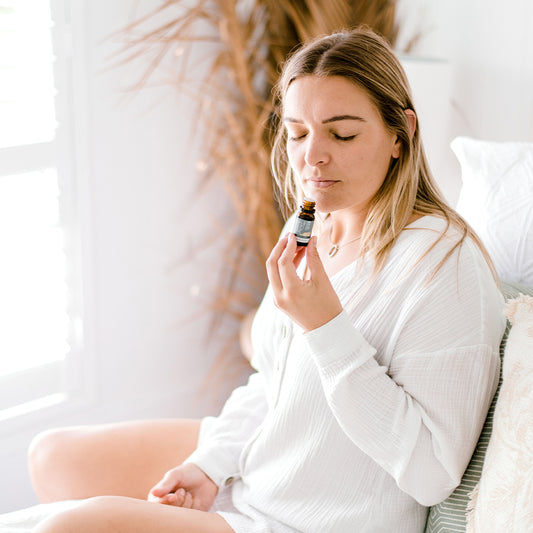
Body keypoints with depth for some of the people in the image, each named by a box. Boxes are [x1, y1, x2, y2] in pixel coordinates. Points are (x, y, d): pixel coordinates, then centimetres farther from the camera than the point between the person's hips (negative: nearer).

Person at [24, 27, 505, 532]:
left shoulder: (445, 265, -25)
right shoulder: (310, 232, 3)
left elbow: (432, 473, -27)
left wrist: (327, 326, -31)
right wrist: (210, 465, -1)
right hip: (242, 470, 9)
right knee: (54, 457, 17)